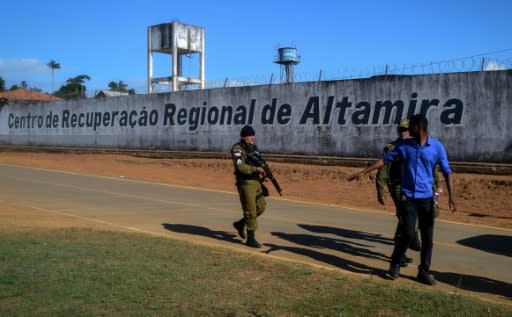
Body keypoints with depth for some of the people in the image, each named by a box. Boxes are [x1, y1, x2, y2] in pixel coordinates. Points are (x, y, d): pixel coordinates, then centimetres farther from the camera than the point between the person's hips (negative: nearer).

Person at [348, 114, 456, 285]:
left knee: (428, 237, 3)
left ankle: (424, 272, 16)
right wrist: (363, 172, 2)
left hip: (426, 197, 1)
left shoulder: (437, 147, -2)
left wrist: (451, 195, -15)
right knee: (408, 233, -8)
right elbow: (385, 159, 7)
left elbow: (447, 171, -3)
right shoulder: (404, 145, 2)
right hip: (407, 196, 0)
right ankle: (395, 264, 14)